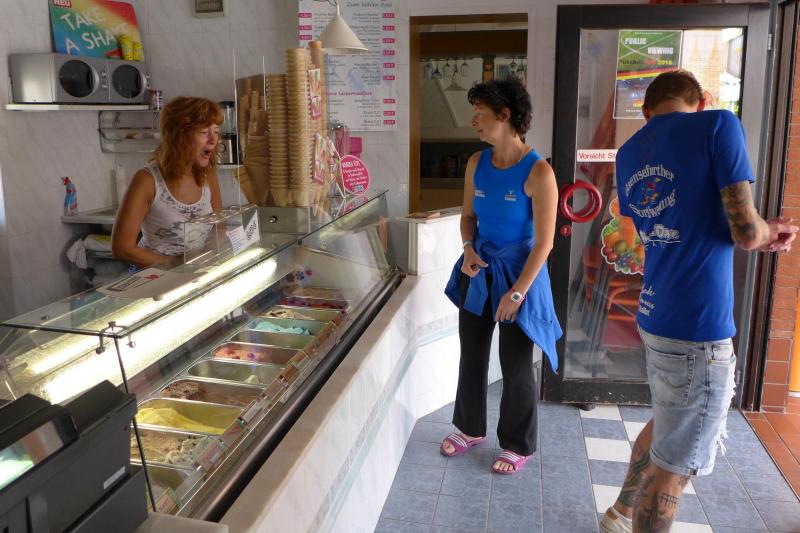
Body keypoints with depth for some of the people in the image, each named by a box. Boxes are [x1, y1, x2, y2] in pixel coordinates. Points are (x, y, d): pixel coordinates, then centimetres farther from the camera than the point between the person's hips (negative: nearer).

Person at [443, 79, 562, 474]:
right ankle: (471, 429, 38)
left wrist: (517, 293, -16)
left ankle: (517, 445, 28)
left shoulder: (537, 171, -18)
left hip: (519, 274, -6)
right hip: (478, 273, 6)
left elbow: (543, 242, -16)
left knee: (516, 366, 7)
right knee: (471, 356, 16)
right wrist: (468, 249, -7)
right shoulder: (477, 163, 0)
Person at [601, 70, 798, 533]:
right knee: (674, 463, 7)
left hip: (656, 315, 8)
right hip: (699, 326, -8)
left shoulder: (629, 152, 10)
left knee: (665, 427, 28)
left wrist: (762, 236, 18)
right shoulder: (719, 125, -10)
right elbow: (746, 232, -15)